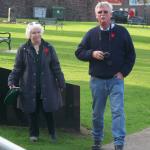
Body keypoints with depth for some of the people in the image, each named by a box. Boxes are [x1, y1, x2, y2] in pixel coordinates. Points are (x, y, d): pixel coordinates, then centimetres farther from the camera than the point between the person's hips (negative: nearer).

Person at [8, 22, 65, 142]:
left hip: (47, 87, 0)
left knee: (48, 111, 4)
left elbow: (56, 67, 4)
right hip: (29, 88, 0)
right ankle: (34, 134, 22)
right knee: (32, 111, 6)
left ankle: (52, 132, 23)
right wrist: (12, 81, -5)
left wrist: (61, 83, 3)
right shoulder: (23, 50, 1)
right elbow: (17, 68, 5)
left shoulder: (49, 48, 3)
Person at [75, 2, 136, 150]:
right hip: (97, 80, 2)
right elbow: (79, 52, 8)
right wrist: (92, 54, -11)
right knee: (97, 113, 11)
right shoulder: (91, 34, 3)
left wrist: (123, 72, -5)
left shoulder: (121, 32, -1)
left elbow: (131, 54, 4)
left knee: (118, 111, -11)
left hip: (116, 79, -2)